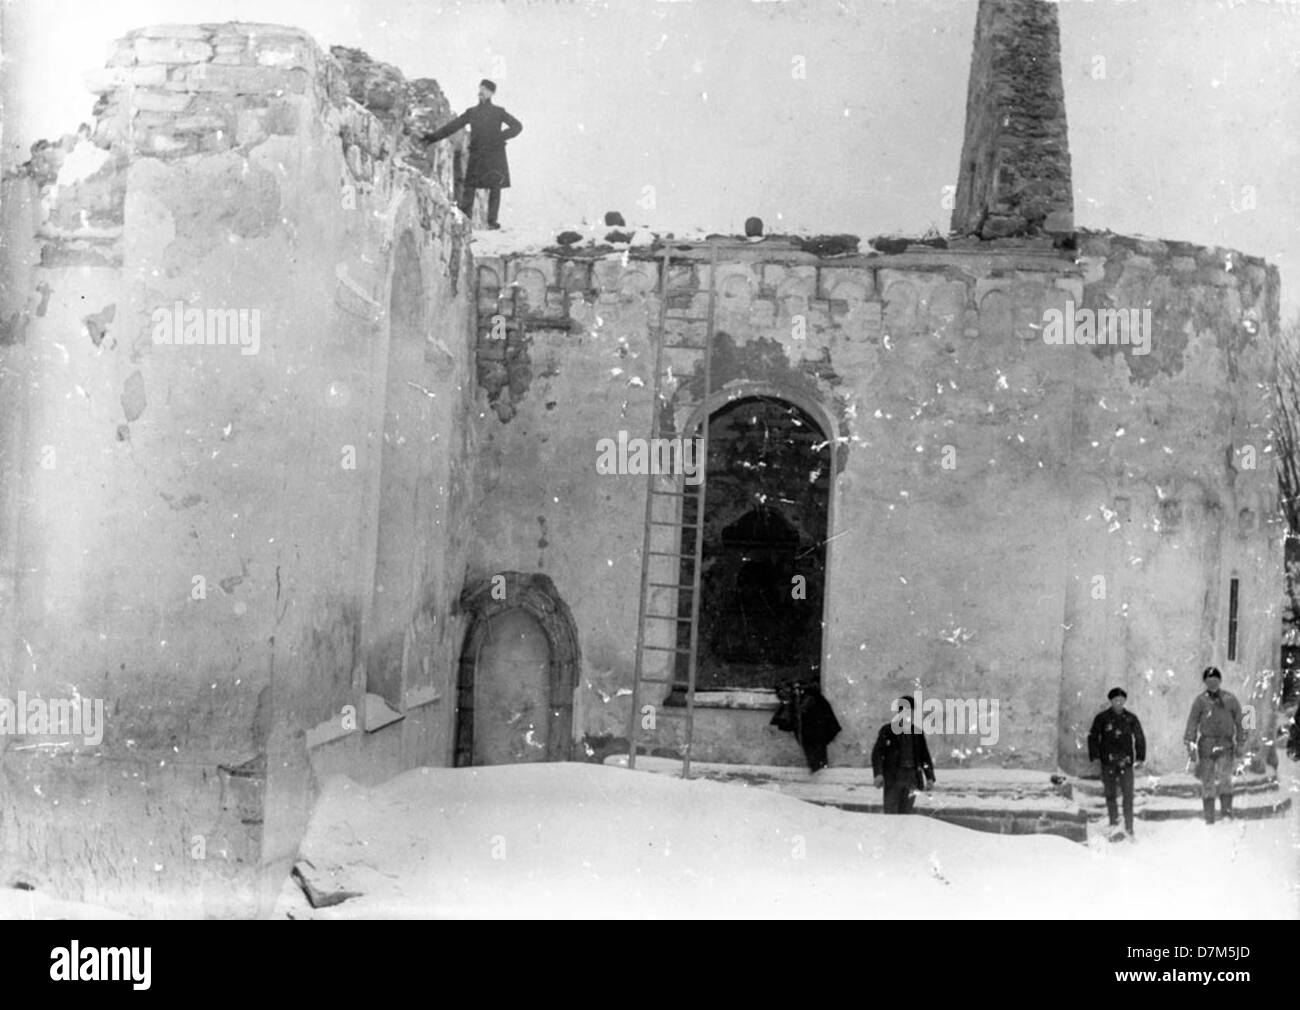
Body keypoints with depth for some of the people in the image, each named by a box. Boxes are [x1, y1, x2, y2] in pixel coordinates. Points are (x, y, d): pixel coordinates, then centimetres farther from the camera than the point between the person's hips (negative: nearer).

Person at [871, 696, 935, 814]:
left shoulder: (917, 732, 12)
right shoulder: (887, 730, 2)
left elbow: (925, 756, 15)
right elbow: (877, 753, -4)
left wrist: (930, 777, 4)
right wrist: (878, 774, -18)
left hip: (911, 777, 3)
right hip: (892, 777, -3)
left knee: (906, 813, 2)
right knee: (890, 813, -8)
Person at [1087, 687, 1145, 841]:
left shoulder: (1131, 719, 7)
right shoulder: (1102, 718, 3)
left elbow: (1140, 738, 15)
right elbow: (1093, 737, 6)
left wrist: (1140, 757, 6)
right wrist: (1095, 757, -2)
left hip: (1126, 762, 1)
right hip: (1108, 762, -1)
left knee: (1128, 796, -1)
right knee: (1111, 794, -2)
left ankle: (1129, 830, 6)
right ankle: (1114, 826, -1)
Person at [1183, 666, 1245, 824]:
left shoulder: (1230, 700, 6)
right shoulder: (1200, 700, 4)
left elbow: (1239, 723, 13)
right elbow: (1192, 723, 2)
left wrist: (1240, 743, 10)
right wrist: (1190, 744, -6)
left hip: (1225, 745, 0)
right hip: (1206, 744, 1)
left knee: (1224, 779, -17)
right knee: (1207, 783, 1)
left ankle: (1227, 814, -13)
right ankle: (1209, 819, 7)